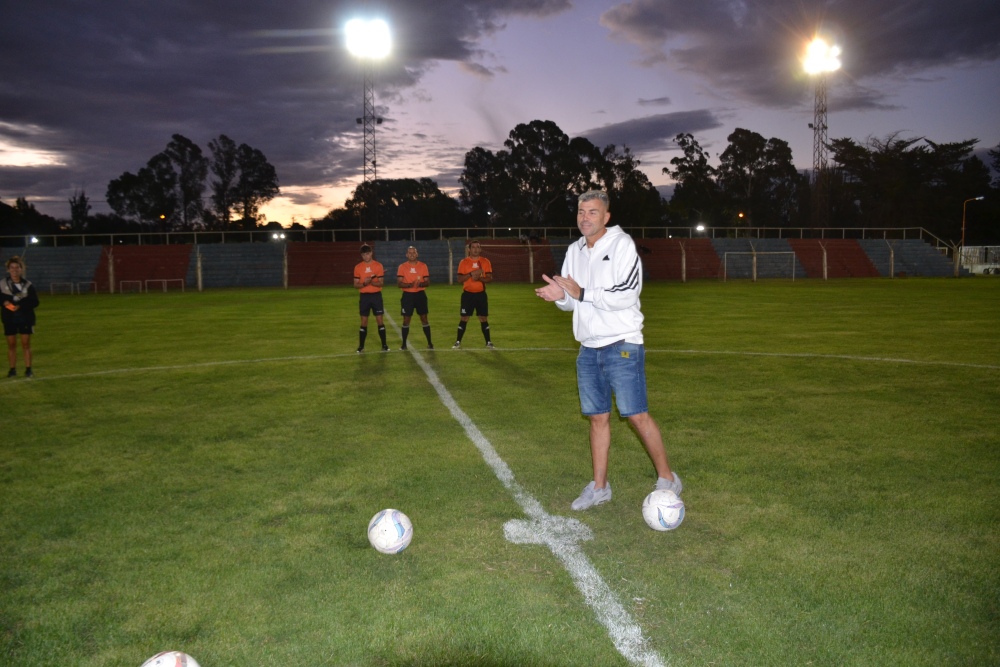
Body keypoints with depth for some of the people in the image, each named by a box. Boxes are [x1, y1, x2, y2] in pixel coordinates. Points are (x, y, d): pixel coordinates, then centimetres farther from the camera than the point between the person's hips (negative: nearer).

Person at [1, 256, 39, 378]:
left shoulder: (28, 284, -5)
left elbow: (35, 302, -5)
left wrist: (20, 306, -18)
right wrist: (5, 302, -14)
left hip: (25, 318, -1)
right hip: (9, 318, 1)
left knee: (26, 344, 1)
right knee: (11, 344, 5)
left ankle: (28, 369, 7)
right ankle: (12, 369, 13)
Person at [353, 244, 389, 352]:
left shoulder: (378, 266, -1)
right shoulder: (358, 267, 2)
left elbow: (381, 283, -5)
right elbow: (356, 285, 1)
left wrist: (371, 282, -23)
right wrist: (364, 283, -18)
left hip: (376, 295, -1)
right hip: (364, 296, 1)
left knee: (379, 321, 1)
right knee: (364, 322, 4)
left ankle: (384, 345, 8)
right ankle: (361, 346, 11)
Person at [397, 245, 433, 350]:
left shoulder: (423, 266, 2)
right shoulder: (402, 266, -1)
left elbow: (427, 282, 3)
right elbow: (399, 283, -6)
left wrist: (420, 284, -19)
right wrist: (410, 285, -22)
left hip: (420, 294, 1)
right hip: (407, 295, -1)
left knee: (424, 318, 4)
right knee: (406, 320, 3)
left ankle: (429, 343, 12)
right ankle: (404, 344, 13)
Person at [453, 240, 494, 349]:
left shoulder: (485, 262, 3)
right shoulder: (464, 262, 0)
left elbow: (490, 278, 0)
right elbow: (460, 279, -6)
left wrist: (479, 278, -18)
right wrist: (471, 274, -19)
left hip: (481, 294, 1)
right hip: (467, 294, -1)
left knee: (483, 318, 5)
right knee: (464, 318, -1)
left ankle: (488, 342, 12)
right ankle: (458, 342, 7)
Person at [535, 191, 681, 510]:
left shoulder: (622, 245, -10)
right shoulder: (575, 250, 11)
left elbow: (626, 295, -20)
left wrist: (582, 293, -18)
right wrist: (561, 296, -8)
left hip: (622, 345, -6)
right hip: (588, 348, 6)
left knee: (637, 415, -3)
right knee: (597, 417, 10)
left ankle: (667, 479, 14)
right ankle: (599, 487, 20)